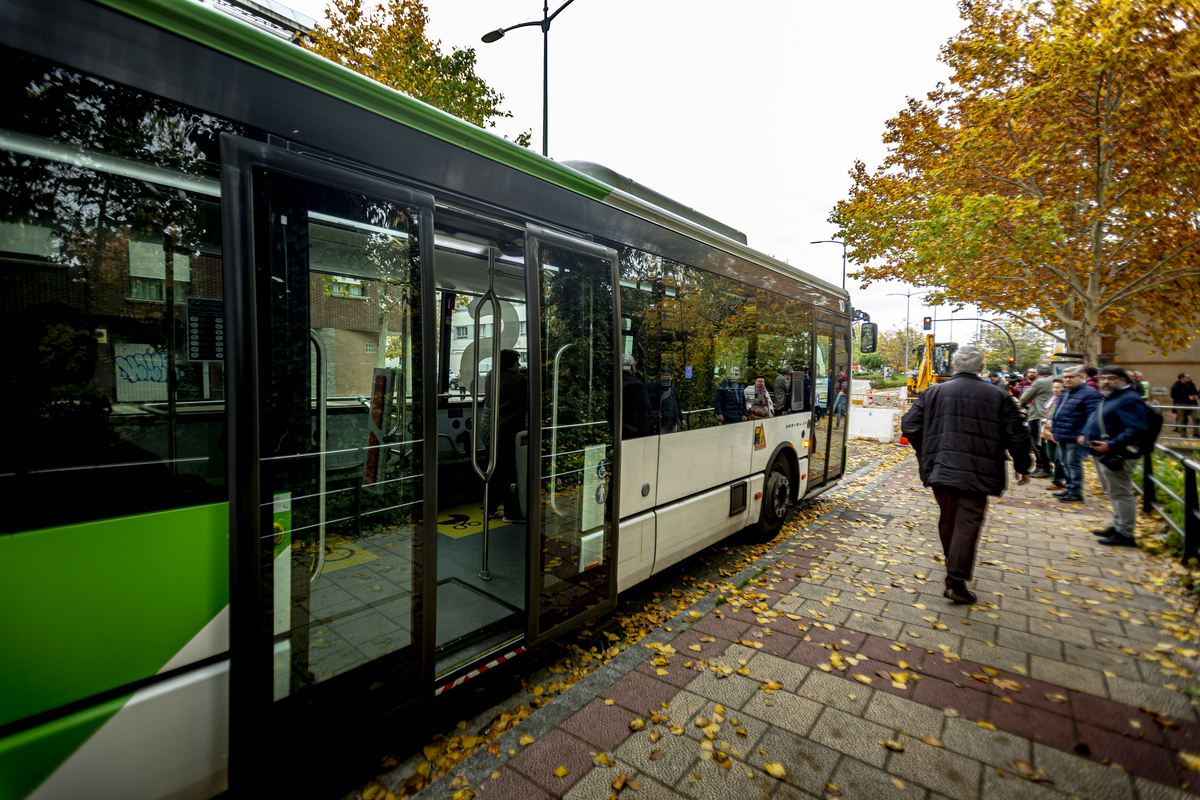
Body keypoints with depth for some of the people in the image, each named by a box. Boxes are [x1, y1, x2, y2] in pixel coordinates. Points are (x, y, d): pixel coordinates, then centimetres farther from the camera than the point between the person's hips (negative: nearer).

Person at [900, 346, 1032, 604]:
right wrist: (1022, 467, 16)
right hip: (976, 473, -2)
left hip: (940, 469, 2)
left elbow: (909, 426, 1)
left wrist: (926, 452, 17)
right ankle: (956, 582, 0)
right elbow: (1017, 436, 1)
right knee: (967, 525, 0)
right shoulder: (998, 396, 1)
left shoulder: (933, 392, 3)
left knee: (948, 520, 18)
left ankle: (955, 570, 35)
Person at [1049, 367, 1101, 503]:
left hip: (1075, 437, -9)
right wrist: (1054, 431, 21)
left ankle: (1076, 493, 4)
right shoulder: (1065, 393, 17)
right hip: (1062, 436, 9)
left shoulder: (1089, 393, -11)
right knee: (1066, 464, 15)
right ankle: (1069, 489, 25)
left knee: (1074, 464, -3)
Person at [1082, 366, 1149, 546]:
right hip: (1102, 455, 11)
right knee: (1112, 493, 19)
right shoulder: (1106, 398, 16)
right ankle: (1117, 526, 31)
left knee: (1121, 494, -2)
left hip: (1116, 456, -11)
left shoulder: (1129, 399, -16)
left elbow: (1136, 429, -26)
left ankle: (1125, 534, 6)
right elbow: (1096, 422, 29)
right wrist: (1085, 435, 16)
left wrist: (1111, 445, -30)